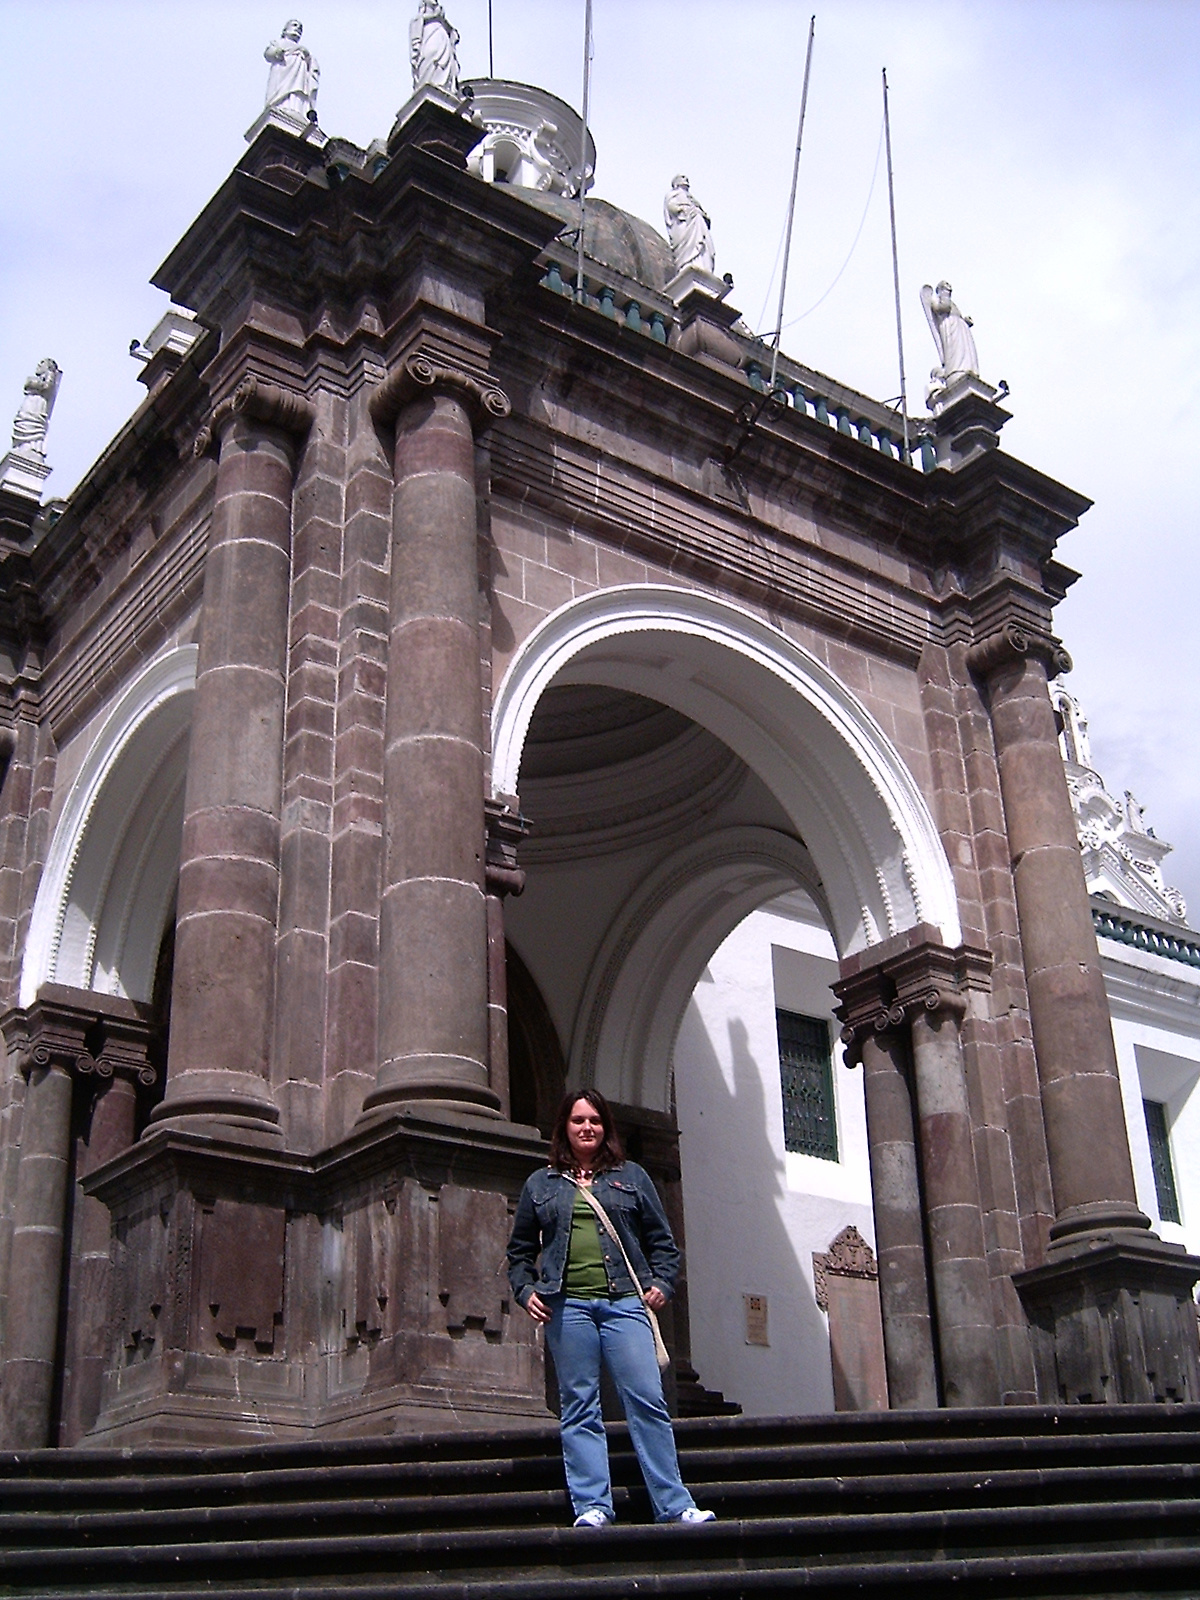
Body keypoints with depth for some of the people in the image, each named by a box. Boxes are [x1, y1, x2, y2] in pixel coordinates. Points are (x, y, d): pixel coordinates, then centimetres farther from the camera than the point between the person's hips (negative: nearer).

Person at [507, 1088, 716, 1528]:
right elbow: (519, 1251, 18)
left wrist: (661, 1283, 2)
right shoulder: (540, 1184, 16)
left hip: (625, 1302, -1)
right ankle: (591, 1505, 4)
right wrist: (525, 1290, 2)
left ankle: (675, 1505, -5)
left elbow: (662, 1241, 17)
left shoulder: (631, 1177, 16)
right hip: (566, 1306, 1)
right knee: (579, 1409, 0)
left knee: (647, 1401, -8)